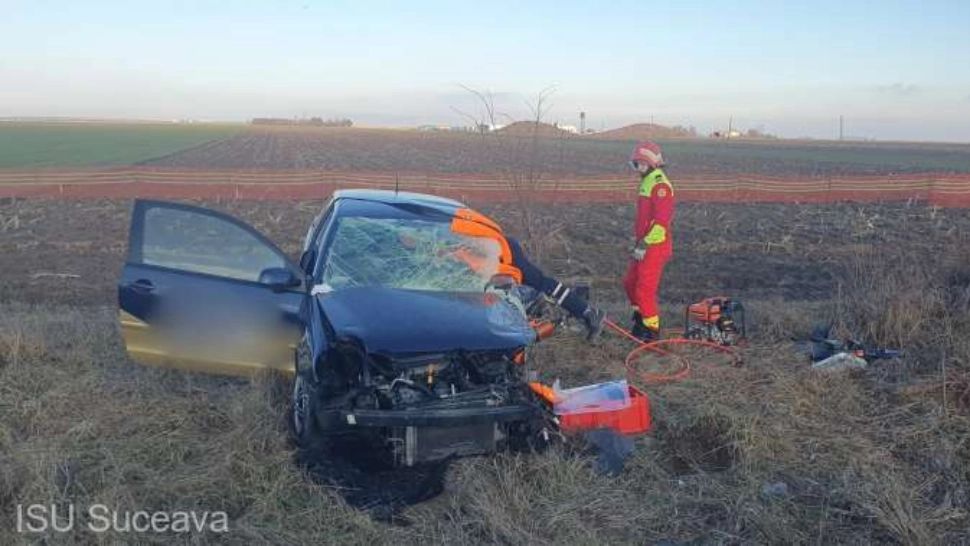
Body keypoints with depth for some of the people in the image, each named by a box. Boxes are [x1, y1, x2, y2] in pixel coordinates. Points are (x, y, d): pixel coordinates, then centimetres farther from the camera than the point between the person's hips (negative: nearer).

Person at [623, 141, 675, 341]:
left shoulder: (660, 185, -16)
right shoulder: (647, 182, 16)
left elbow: (661, 221, -23)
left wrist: (644, 245, -22)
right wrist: (637, 241, 22)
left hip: (655, 247, -10)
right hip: (644, 245, 10)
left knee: (645, 289, -5)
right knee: (630, 283, 17)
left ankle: (652, 330, 7)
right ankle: (641, 321, 32)